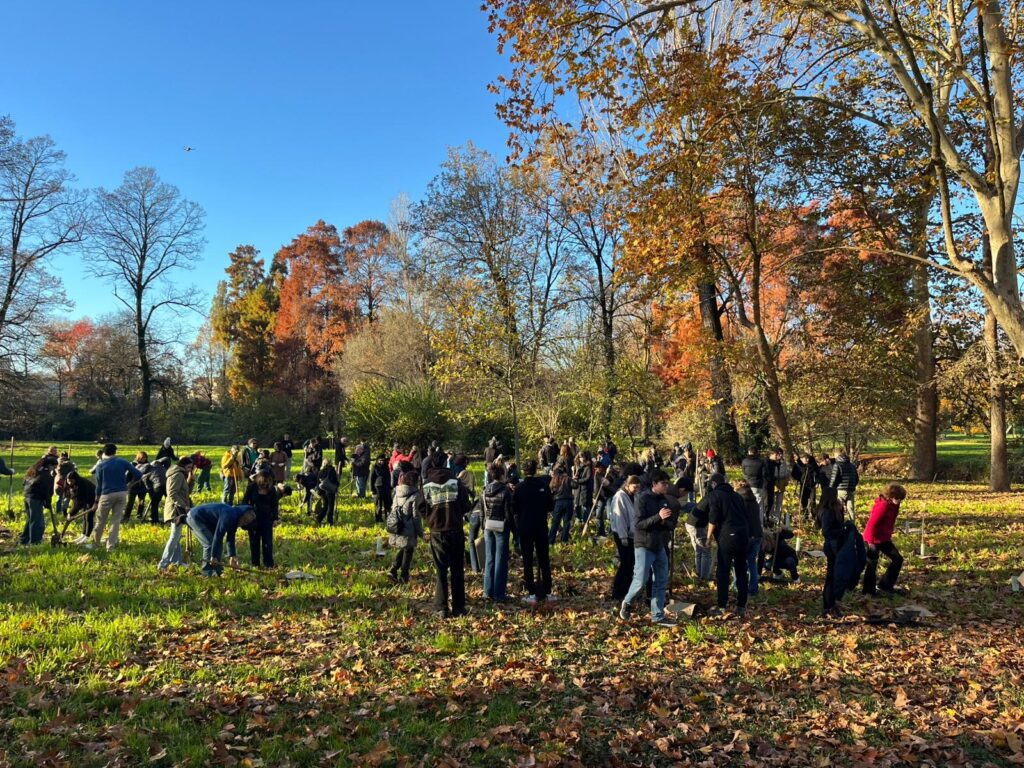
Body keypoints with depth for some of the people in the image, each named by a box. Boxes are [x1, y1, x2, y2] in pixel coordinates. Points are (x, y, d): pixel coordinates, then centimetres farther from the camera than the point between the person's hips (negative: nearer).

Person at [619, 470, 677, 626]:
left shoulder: (665, 501, 9)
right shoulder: (643, 499, -11)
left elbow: (672, 525, 10)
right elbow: (638, 524, -19)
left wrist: (664, 522, -13)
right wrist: (658, 517, -28)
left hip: (660, 547, 7)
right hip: (643, 546, -7)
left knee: (661, 582, 7)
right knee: (641, 581, -7)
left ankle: (658, 616, 14)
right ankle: (627, 602, 20)